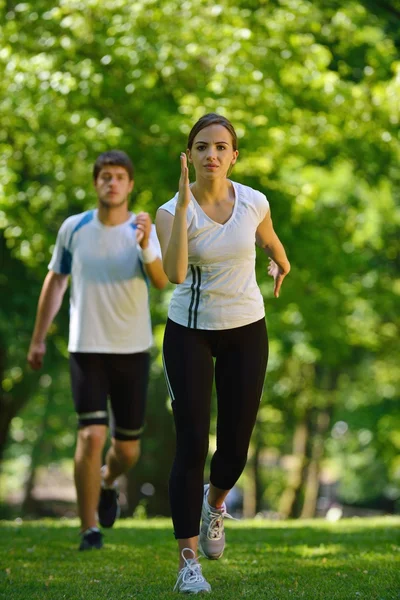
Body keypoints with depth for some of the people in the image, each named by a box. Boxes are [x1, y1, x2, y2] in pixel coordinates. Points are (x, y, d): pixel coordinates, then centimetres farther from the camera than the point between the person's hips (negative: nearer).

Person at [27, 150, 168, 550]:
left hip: (132, 351, 1)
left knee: (128, 448, 8)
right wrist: (38, 339, 12)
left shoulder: (145, 231, -5)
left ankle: (107, 483, 43)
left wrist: (146, 248, -43)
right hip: (87, 350, -1)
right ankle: (89, 529, -5)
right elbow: (55, 281, 12)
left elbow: (162, 281, -23)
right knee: (92, 435, -15)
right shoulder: (74, 228, 0)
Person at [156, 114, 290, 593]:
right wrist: (185, 203, -35)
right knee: (192, 445, -9)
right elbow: (174, 273, -34)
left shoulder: (254, 203, -7)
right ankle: (188, 561, -2)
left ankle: (214, 503, 41)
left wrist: (281, 265, 37)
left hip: (246, 330, 2)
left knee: (235, 445, 5)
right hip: (190, 333, -2)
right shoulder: (172, 211, -15)